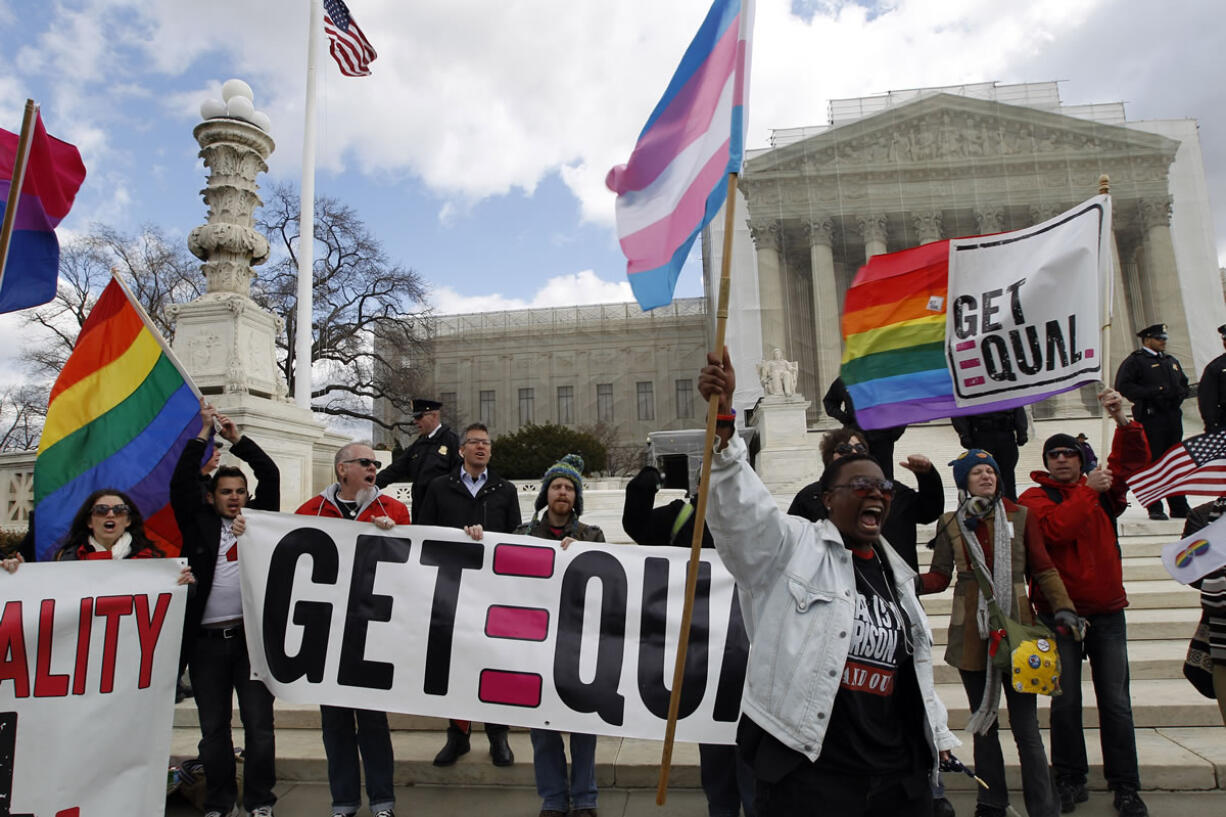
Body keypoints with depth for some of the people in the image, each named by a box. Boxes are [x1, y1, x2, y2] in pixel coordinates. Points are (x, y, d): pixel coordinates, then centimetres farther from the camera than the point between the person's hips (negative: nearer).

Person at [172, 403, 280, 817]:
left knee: (259, 724, 2)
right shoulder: (198, 522, 9)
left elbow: (270, 475, 4)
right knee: (213, 728, 10)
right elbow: (181, 482, 1)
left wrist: (236, 437, 5)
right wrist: (204, 432, 2)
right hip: (207, 639, 1)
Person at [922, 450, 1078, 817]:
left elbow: (1043, 569, 5)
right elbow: (940, 576, 4)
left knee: (1025, 725, -3)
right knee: (983, 722, 12)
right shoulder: (950, 524, 6)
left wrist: (1063, 608, -8)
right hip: (972, 633, 2)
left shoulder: (1021, 517, 5)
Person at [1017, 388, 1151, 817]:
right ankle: (1070, 781, 16)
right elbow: (1055, 529, -18)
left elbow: (1134, 459, 0)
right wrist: (1088, 490, -15)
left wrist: (1122, 420, -15)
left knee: (1116, 701, 5)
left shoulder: (1104, 489, 11)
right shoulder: (1034, 497, 0)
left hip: (1107, 612, 2)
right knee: (1065, 701, 4)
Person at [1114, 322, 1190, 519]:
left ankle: (1179, 508, 18)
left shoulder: (1171, 361, 22)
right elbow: (1123, 386, -11)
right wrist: (1152, 392, -16)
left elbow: (1184, 383, 31)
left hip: (1173, 416, 7)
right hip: (1151, 416, -7)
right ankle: (1155, 508, -3)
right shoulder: (1135, 360, -1)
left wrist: (1180, 393, 9)